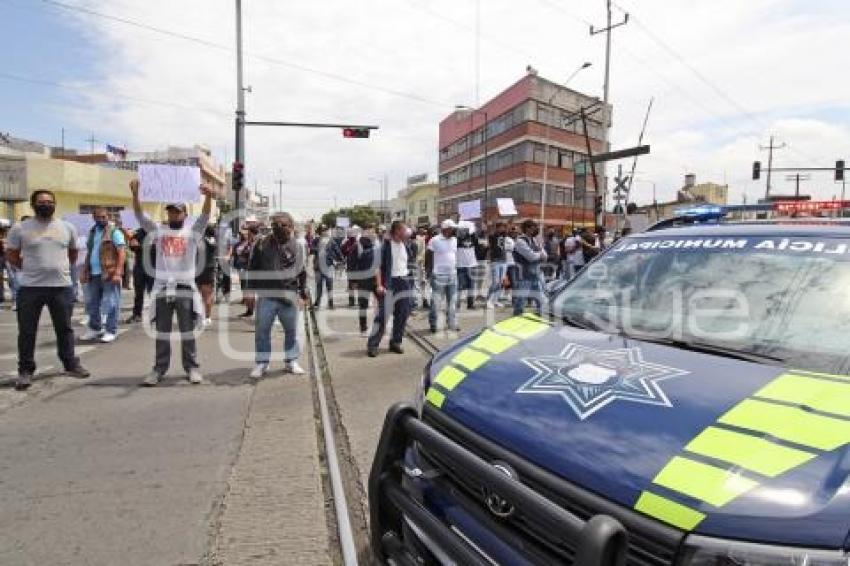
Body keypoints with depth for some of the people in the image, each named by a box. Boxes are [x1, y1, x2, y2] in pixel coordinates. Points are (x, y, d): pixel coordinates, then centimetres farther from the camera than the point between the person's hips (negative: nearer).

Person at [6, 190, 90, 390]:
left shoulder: (67, 227, 6)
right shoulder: (20, 228, -1)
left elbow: (73, 253, 18)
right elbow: (11, 256, 5)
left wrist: (60, 268, 10)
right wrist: (30, 268, 1)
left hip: (62, 286, 2)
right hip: (30, 287, -2)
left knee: (64, 328, 12)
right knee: (27, 331, 5)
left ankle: (70, 364, 24)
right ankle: (25, 370, 15)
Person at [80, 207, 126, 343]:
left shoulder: (114, 232, -6)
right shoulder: (92, 232, 17)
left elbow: (121, 253, -13)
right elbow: (89, 253, 22)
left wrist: (117, 272, -21)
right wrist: (84, 271, 15)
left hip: (109, 273, -8)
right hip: (93, 273, 8)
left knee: (111, 304, -3)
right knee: (92, 303, 14)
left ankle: (111, 331, 3)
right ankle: (95, 328, 27)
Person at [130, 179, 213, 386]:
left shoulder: (192, 231, 3)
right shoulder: (158, 230, 10)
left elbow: (205, 215, -12)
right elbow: (140, 215, 0)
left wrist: (208, 196, -31)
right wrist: (135, 193, -16)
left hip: (185, 289, -2)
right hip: (162, 288, 2)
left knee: (187, 331, 6)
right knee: (162, 331, 9)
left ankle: (192, 367, 14)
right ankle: (159, 368, 17)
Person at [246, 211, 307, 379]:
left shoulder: (296, 247, 3)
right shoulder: (263, 243, 2)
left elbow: (303, 273, 9)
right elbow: (253, 267, 8)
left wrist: (303, 293, 8)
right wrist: (251, 288, 5)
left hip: (289, 296, 1)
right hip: (266, 296, 0)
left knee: (291, 330, 10)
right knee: (262, 330, 3)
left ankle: (291, 361, 25)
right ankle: (262, 363, 16)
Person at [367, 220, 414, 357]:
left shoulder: (406, 245, 8)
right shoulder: (386, 245, -10)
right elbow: (378, 266, -12)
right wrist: (379, 285, -19)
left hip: (404, 282, 7)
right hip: (389, 283, -6)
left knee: (403, 314, 9)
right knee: (383, 315, -6)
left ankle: (395, 342, 22)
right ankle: (372, 345, 2)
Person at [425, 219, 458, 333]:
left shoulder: (454, 240, 10)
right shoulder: (435, 240, -7)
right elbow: (428, 257, -5)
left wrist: (457, 269, 13)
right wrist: (429, 272, -8)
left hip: (453, 276, 6)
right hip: (439, 276, -6)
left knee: (452, 302, 11)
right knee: (436, 302, -1)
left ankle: (452, 323, 20)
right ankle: (433, 324, 10)